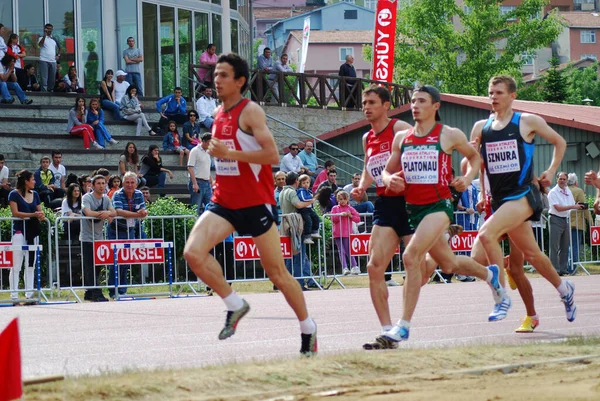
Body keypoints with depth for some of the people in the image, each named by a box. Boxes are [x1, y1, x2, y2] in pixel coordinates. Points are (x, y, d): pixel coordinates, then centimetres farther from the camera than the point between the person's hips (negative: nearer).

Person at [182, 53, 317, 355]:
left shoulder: (250, 111, -11)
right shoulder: (218, 114, 12)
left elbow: (272, 154, -22)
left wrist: (228, 153, -24)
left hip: (256, 203, -7)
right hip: (224, 202, 7)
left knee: (277, 272, 2)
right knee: (193, 252, -16)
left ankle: (308, 330, 19)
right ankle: (234, 305, 2)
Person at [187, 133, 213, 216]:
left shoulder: (207, 153, 18)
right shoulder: (195, 151, -7)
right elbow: (190, 168, -14)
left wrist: (211, 183, 20)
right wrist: (195, 183, -21)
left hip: (207, 183, 8)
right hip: (198, 182, -8)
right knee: (196, 209, -7)